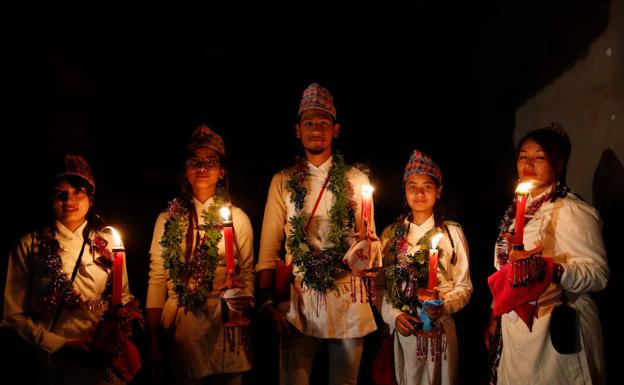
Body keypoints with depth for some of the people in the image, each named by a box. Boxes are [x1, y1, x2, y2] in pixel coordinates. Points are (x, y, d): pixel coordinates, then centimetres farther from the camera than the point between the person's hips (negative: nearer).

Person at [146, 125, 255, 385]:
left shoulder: (237, 217, 3)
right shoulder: (167, 219, 5)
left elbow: (247, 272, 7)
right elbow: (157, 279, 3)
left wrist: (244, 300, -15)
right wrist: (153, 343, -1)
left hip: (224, 324, 0)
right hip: (179, 327, 1)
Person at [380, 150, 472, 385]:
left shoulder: (452, 232, -3)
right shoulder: (391, 234, 4)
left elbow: (464, 286, 0)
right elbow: (382, 284, 7)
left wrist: (444, 306, -17)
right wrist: (393, 315, -9)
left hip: (440, 329, -2)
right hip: (402, 330, 2)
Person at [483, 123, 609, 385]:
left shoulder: (571, 211, -13)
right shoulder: (517, 210, 11)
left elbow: (598, 273, -21)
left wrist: (547, 268, -36)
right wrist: (496, 316, 17)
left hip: (555, 330, -7)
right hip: (513, 329, 7)